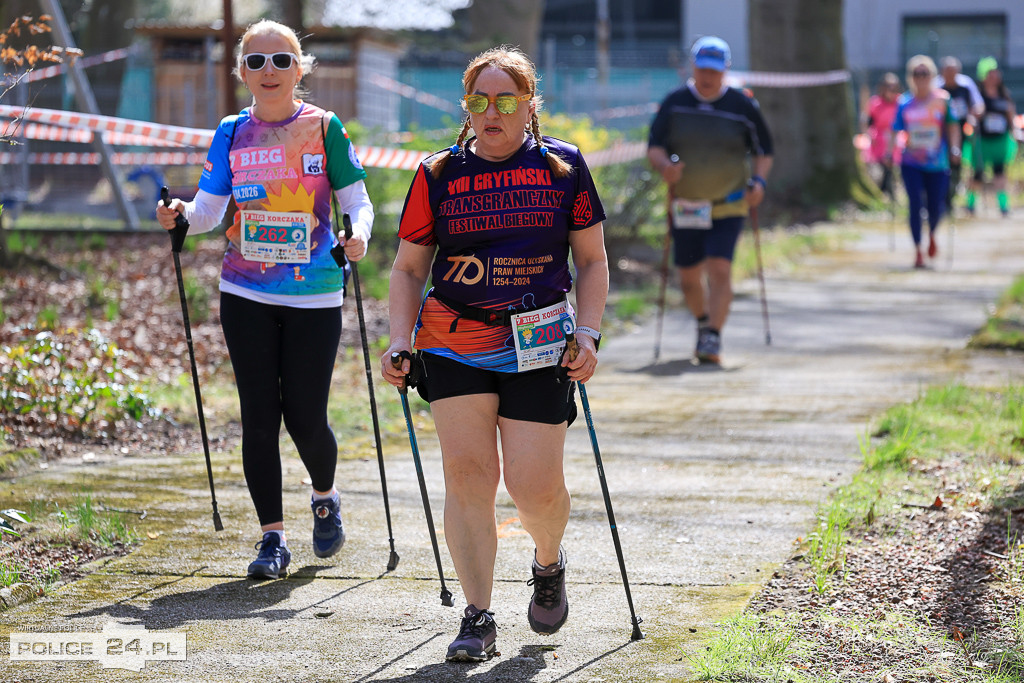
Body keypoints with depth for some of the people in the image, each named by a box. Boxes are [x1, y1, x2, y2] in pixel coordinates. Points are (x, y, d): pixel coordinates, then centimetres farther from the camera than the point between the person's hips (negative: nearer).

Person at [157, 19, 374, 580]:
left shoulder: (325, 128, 0)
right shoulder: (232, 133, 7)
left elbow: (357, 202, 0)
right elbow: (208, 210, 5)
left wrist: (357, 236, -21)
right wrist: (181, 215, -16)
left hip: (314, 296, -2)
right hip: (246, 296, 2)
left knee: (305, 417, -2)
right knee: (258, 417, 0)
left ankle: (325, 499, 30)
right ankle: (273, 538, 9)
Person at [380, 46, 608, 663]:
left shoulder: (564, 167, 4)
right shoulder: (439, 174, 5)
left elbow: (593, 261, 10)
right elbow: (409, 268, 10)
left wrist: (588, 334, -3)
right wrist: (400, 343, -2)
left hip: (539, 344, -1)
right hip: (454, 341, 1)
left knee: (536, 485, -6)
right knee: (467, 472, -8)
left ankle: (549, 562, 28)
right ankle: (478, 617, 1)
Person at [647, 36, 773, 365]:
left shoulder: (743, 106, 0)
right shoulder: (674, 103, 1)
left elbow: (764, 150, 9)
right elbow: (653, 148, 0)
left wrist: (759, 180, -9)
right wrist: (665, 165, -22)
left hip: (728, 205, -2)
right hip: (685, 206, 2)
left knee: (720, 269, -16)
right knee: (689, 277, 10)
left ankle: (713, 338, -13)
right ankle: (703, 322, 37)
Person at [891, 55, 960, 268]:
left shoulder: (942, 99, 0)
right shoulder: (905, 102, 2)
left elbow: (952, 125, 4)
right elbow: (897, 129, 6)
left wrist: (954, 148, -7)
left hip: (937, 163, 0)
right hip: (911, 164, 0)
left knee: (935, 207, 3)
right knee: (915, 204, -10)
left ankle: (932, 236, 37)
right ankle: (918, 251, -2)